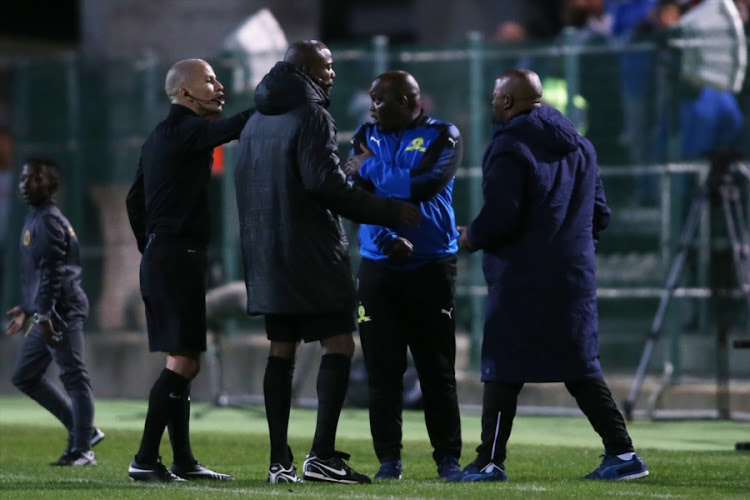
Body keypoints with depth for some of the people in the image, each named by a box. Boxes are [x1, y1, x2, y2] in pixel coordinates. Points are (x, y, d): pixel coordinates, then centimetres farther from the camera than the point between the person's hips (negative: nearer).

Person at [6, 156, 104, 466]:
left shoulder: (48, 220, -11)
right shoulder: (34, 219, 20)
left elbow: (52, 271, -19)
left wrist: (44, 313, -24)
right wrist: (27, 309, 29)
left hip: (61, 312, -11)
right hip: (48, 314, 11)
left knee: (74, 377, -8)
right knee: (24, 376, 12)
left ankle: (82, 449, -7)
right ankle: (83, 431, 14)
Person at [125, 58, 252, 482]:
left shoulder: (160, 138, 18)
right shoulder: (185, 130, -11)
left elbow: (135, 200, 23)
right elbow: (236, 127, -25)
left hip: (160, 257, 10)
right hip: (179, 255, -10)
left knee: (184, 361, 12)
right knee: (183, 361, -11)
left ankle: (183, 461, 14)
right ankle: (146, 460, -12)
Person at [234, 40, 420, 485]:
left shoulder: (256, 122, 15)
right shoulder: (311, 117, -11)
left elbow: (247, 186, 17)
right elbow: (328, 185, -19)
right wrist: (391, 213, -12)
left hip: (267, 256, 8)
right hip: (311, 254, -8)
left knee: (281, 351, 9)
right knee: (339, 345, -5)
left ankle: (280, 461, 6)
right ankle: (322, 454, -14)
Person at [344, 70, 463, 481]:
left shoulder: (441, 137, 0)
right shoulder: (367, 137, 9)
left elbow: (424, 186, -17)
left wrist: (371, 170, -6)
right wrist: (387, 239, -20)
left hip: (431, 267, -3)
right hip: (378, 267, 3)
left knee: (437, 369, 0)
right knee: (383, 369, 1)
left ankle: (448, 457, 6)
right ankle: (388, 458, 6)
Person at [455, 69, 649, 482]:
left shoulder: (509, 148, -11)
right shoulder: (579, 146, 14)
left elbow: (500, 218, -19)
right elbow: (599, 214, 17)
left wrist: (471, 238, -1)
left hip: (521, 281, -7)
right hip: (575, 274, 7)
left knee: (503, 370, -1)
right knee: (581, 370, 12)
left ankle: (490, 461, -1)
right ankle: (622, 454, 6)